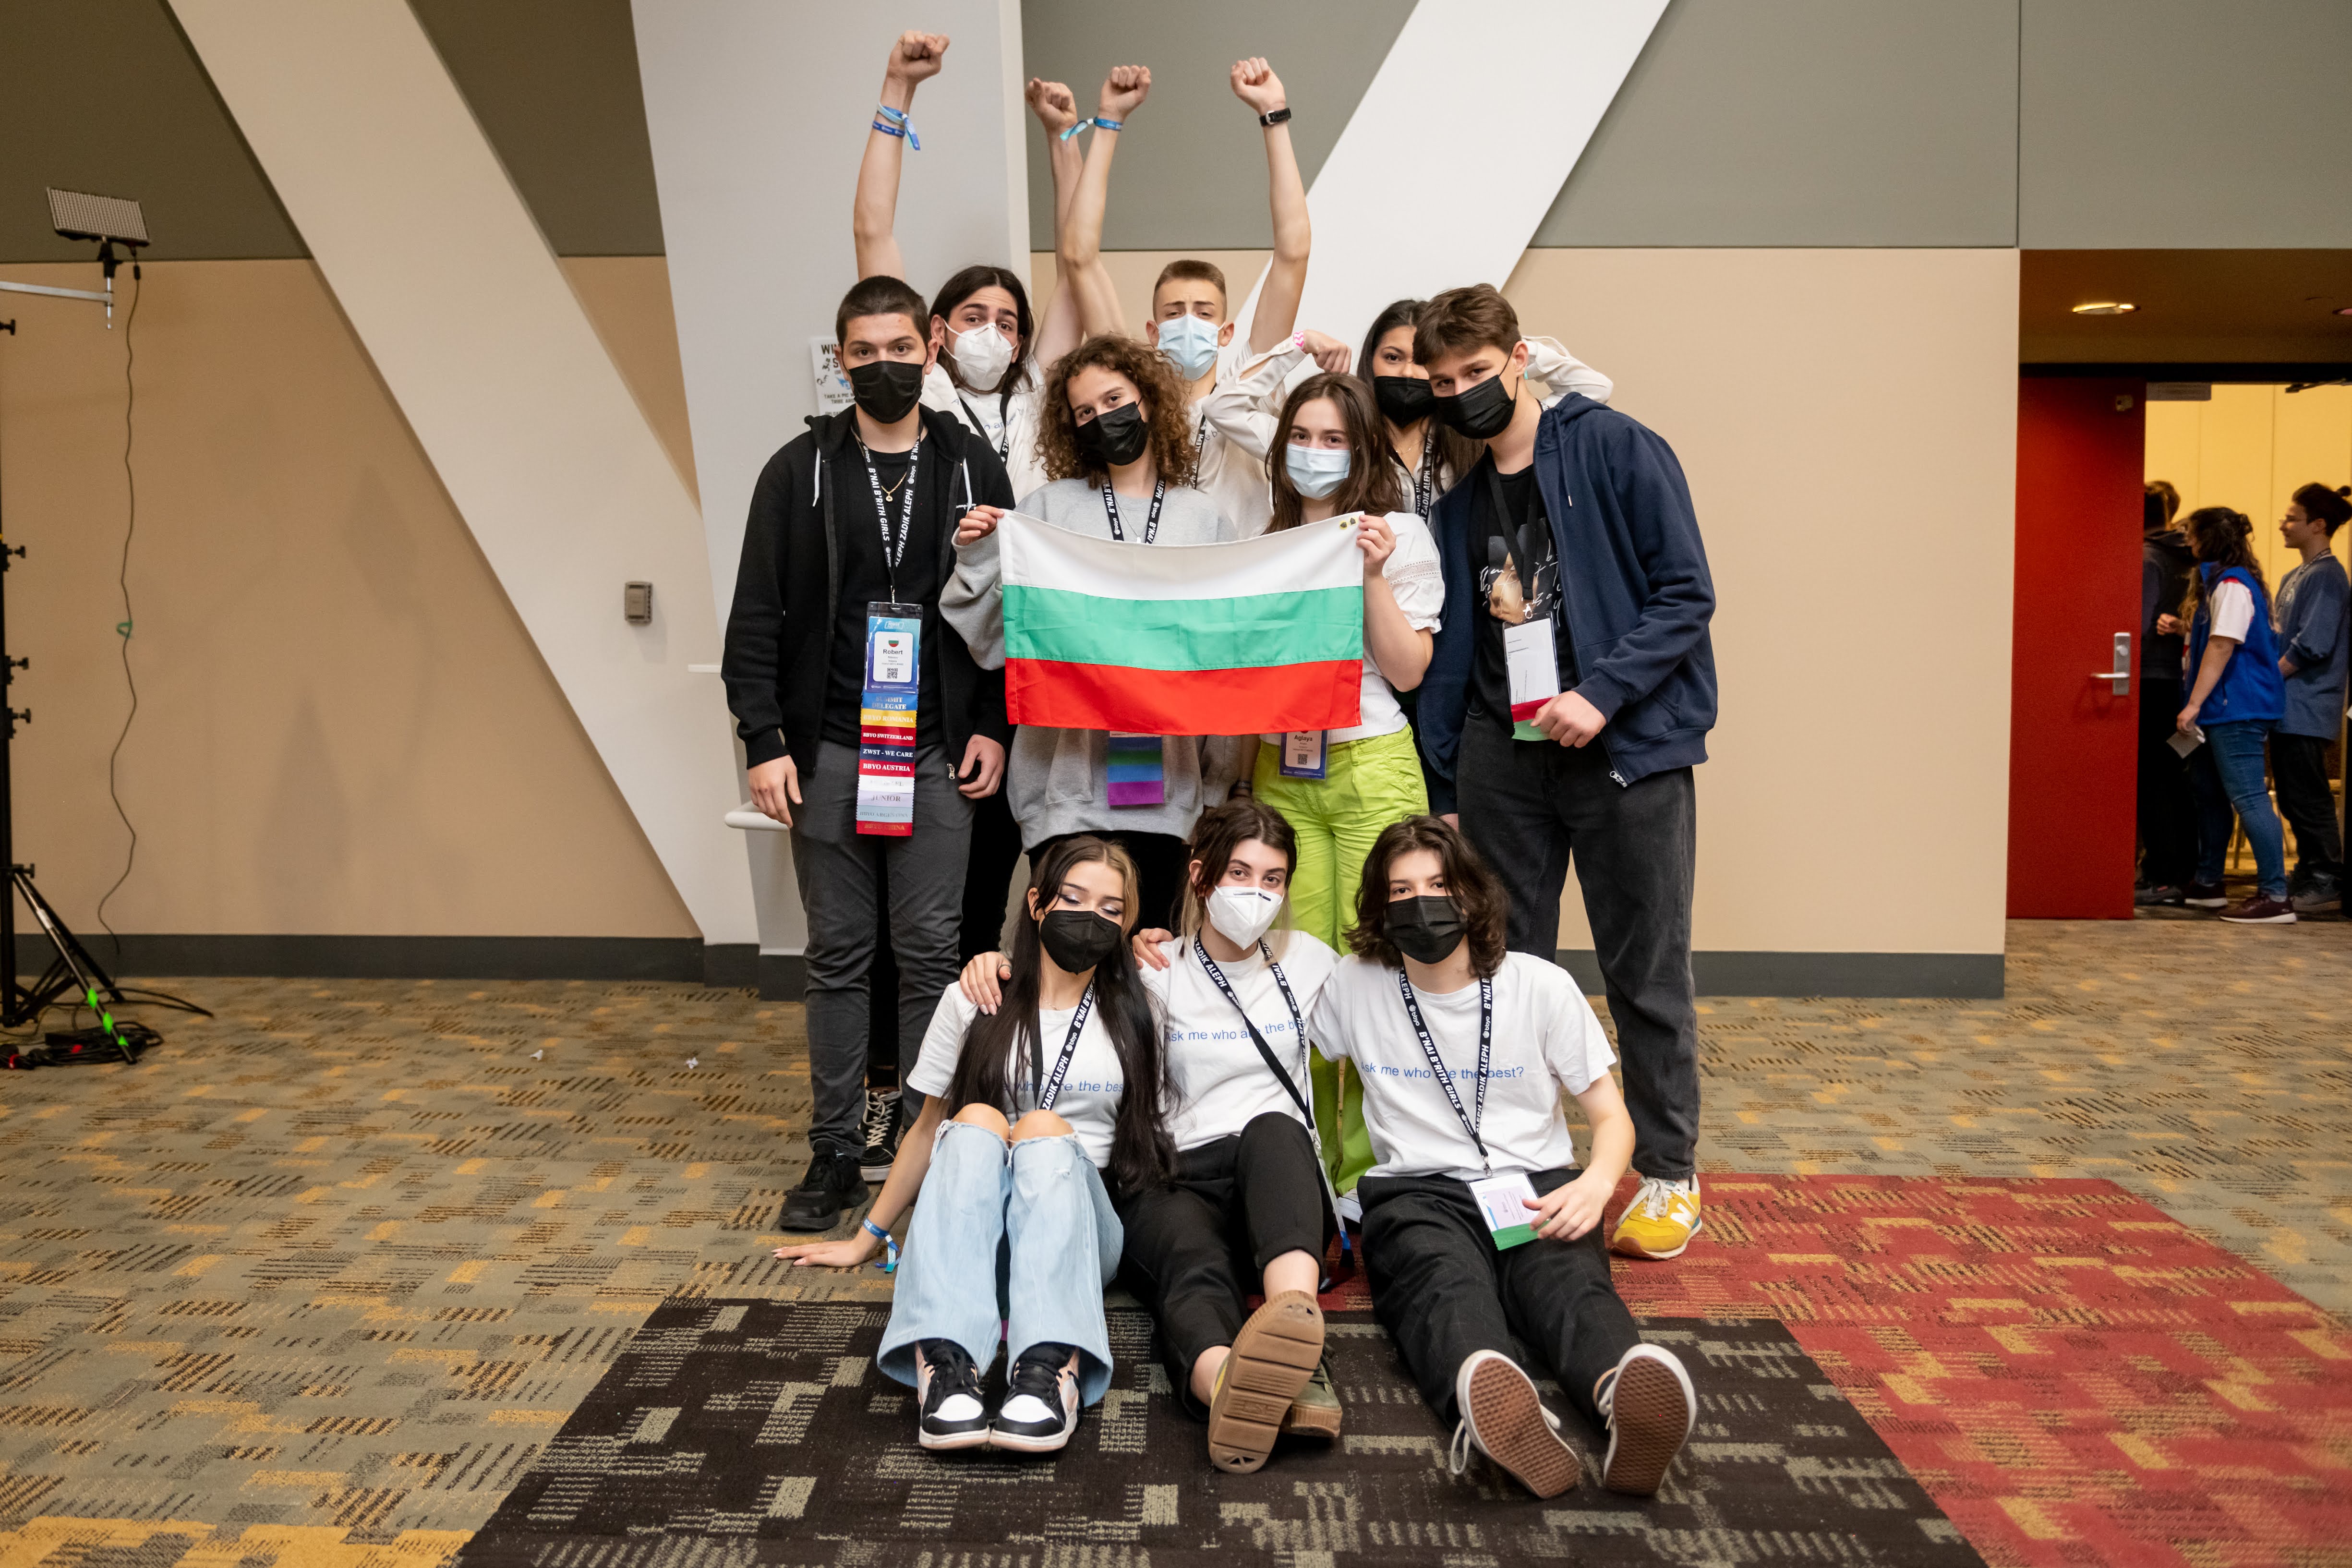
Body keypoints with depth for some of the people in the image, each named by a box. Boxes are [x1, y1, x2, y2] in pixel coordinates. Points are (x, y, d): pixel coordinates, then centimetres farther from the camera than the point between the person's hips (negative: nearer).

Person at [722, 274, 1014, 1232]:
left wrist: (994, 728, -2)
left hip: (938, 755, 0)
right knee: (839, 955, 7)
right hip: (827, 752, 0)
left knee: (929, 952, 3)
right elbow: (757, 619, 2)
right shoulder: (799, 471, 4)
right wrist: (763, 739, -6)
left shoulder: (973, 469, 6)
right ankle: (836, 1153, 16)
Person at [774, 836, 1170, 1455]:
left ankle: (1052, 1367, -55)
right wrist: (867, 1238, 20)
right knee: (975, 1121, -31)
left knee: (1045, 1128, -32)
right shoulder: (975, 1001, 12)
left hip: (1080, 1225, 0)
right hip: (971, 1224, 1)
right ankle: (946, 1363, -52)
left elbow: (1152, 1145, 17)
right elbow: (929, 1128, 18)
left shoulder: (1136, 1018, 13)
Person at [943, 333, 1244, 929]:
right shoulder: (1051, 507, 3)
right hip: (1066, 774, -1)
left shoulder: (1204, 518, 9)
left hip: (1165, 775, 2)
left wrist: (1219, 783, 10)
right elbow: (996, 640, 2)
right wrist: (976, 559, -14)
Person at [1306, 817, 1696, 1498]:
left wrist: (1596, 1182, -14)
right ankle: (1489, 1395, -72)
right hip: (1419, 1192, -1)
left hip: (1536, 1186, 1)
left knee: (1568, 1280, -35)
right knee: (1443, 1281, -38)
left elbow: (1612, 1117, 11)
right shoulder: (1353, 987, 11)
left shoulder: (1541, 986, 10)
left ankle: (1629, 1389, -69)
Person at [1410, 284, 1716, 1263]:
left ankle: (1668, 1174, 17)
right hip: (1501, 757, 5)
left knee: (1646, 974, 2)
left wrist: (1601, 692, -18)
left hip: (1626, 745, -4)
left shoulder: (1619, 452, -1)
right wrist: (1443, 791, 13)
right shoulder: (1455, 500, 13)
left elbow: (1686, 593, -6)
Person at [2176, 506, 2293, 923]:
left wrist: (2193, 704, -20)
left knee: (2248, 797, -12)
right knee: (2211, 795, 17)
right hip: (2223, 710, 11)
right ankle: (2207, 884, 26)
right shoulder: (2218, 581, 17)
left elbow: (2222, 646, -19)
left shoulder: (2232, 584, -13)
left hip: (2237, 710, -11)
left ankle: (2275, 897, -13)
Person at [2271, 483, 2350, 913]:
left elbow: (2312, 647, -19)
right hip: (2289, 709, 9)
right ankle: (2310, 877, 20)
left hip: (2306, 710, -9)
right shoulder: (2294, 578, 16)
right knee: (2294, 800, 13)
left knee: (2308, 800, -6)